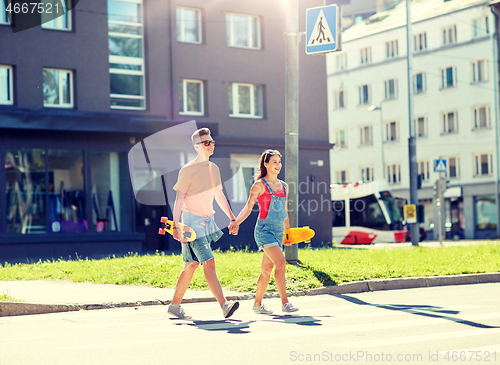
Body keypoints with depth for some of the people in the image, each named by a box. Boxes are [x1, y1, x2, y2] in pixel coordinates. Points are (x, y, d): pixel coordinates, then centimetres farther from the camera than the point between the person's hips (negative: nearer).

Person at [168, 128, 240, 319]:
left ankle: (175, 305, 20)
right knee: (209, 263, -16)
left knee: (192, 265, 11)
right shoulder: (187, 170, -10)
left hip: (208, 221, 8)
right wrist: (176, 226, -17)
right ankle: (224, 305, -22)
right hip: (192, 221, -8)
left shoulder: (214, 168, 12)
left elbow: (219, 195, 21)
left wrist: (232, 218, 19)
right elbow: (179, 199, -10)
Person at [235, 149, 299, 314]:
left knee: (267, 268, 8)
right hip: (264, 229, -6)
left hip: (278, 231, 6)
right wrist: (236, 222, -22)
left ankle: (257, 304, 17)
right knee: (281, 263, -18)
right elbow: (248, 208, -7)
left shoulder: (284, 186, 14)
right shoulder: (259, 185, -4)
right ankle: (285, 303, -16)